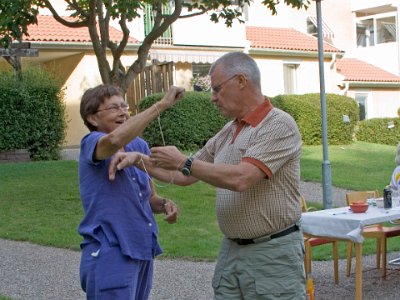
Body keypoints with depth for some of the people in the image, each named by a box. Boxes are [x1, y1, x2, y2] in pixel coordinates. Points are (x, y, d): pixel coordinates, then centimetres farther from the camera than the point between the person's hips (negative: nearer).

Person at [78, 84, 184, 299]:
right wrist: (162, 104, -33)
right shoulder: (91, 143, -11)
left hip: (143, 253, 7)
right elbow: (115, 139, -36)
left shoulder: (140, 146, 9)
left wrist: (164, 205, -5)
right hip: (110, 255, -7)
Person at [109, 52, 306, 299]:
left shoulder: (279, 125, -13)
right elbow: (184, 177, 20)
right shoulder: (227, 132, 13)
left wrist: (183, 162, -15)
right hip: (231, 250, 8)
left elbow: (240, 179, -25)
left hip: (272, 253, -7)